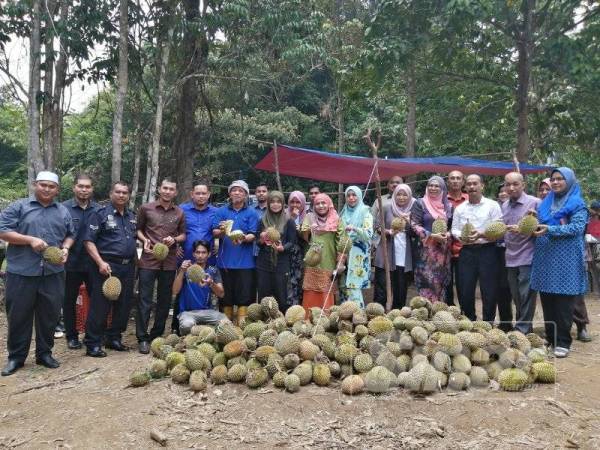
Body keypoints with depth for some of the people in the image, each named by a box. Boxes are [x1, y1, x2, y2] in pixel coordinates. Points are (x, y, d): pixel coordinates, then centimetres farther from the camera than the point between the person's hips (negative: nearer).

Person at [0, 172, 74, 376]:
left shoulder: (63, 212, 13)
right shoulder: (18, 207, 2)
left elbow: (70, 235, 18)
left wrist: (65, 249, -3)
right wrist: (30, 240, -16)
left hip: (53, 273, 3)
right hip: (22, 272, -2)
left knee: (49, 315, 8)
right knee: (19, 316, 6)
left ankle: (44, 353, 23)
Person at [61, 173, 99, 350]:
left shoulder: (99, 209, 3)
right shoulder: (64, 208, -5)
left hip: (93, 263, 2)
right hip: (71, 263, -1)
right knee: (69, 301, 11)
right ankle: (72, 336, 25)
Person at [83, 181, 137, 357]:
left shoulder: (132, 216, 16)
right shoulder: (100, 214, -3)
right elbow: (88, 241, -9)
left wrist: (135, 264, 15)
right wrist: (100, 262, -18)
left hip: (128, 267, 6)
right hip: (107, 266, -6)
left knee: (123, 305, 11)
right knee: (100, 306, -3)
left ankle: (114, 338, 25)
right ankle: (92, 343, 7)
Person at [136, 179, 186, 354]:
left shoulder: (179, 213, 8)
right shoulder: (146, 208, 2)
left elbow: (183, 234, 14)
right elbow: (138, 229, 10)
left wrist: (175, 239, -6)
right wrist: (144, 240, -9)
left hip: (169, 262, 3)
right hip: (148, 260, -3)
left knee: (165, 300, 10)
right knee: (145, 300, -2)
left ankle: (157, 334, 24)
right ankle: (142, 338, 6)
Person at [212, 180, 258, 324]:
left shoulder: (251, 213, 4)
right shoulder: (221, 211, 8)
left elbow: (253, 235, -5)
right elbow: (214, 232, 0)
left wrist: (243, 238, -27)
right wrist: (221, 231, -24)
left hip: (245, 262, -1)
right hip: (225, 260, 2)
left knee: (244, 296, -1)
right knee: (226, 295, 10)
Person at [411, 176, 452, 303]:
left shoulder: (448, 206, 13)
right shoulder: (420, 203, -1)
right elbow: (414, 225, -8)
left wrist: (448, 234, -3)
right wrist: (432, 236, -17)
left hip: (443, 250, 5)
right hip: (426, 249, -5)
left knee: (441, 283, 8)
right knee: (427, 282, -8)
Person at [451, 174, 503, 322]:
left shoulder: (492, 205, 1)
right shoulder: (460, 208, 13)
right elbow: (454, 229, 9)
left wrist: (481, 234, -20)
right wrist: (462, 236, -12)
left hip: (487, 250, -3)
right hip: (467, 251, 3)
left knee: (489, 291, 1)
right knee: (465, 290, 6)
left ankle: (488, 324, 15)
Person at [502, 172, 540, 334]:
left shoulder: (534, 203, -7)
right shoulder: (504, 206, 13)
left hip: (527, 258, -6)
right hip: (510, 259, 6)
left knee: (526, 297, -4)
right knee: (517, 298, 14)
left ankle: (522, 330, 3)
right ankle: (525, 327, 27)